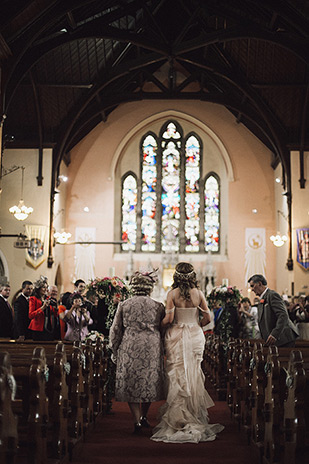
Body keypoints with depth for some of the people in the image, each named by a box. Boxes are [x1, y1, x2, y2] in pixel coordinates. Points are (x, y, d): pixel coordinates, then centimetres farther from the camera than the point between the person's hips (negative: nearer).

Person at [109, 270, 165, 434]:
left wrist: (115, 350, 16)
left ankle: (137, 421, 0)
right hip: (152, 347, 1)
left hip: (129, 348, -1)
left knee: (131, 383, 7)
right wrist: (162, 349, 18)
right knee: (149, 381, 17)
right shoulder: (158, 306, 1)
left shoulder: (123, 305, 1)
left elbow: (115, 330, 5)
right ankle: (144, 416, 28)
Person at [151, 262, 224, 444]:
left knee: (177, 376, 5)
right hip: (195, 337, 2)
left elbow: (169, 318, -12)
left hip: (176, 337, -2)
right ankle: (195, 417, 16)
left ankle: (177, 419, 8)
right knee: (194, 376, 10)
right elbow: (207, 317, -2)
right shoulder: (198, 293, -1)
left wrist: (161, 325, 8)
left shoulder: (172, 293, -8)